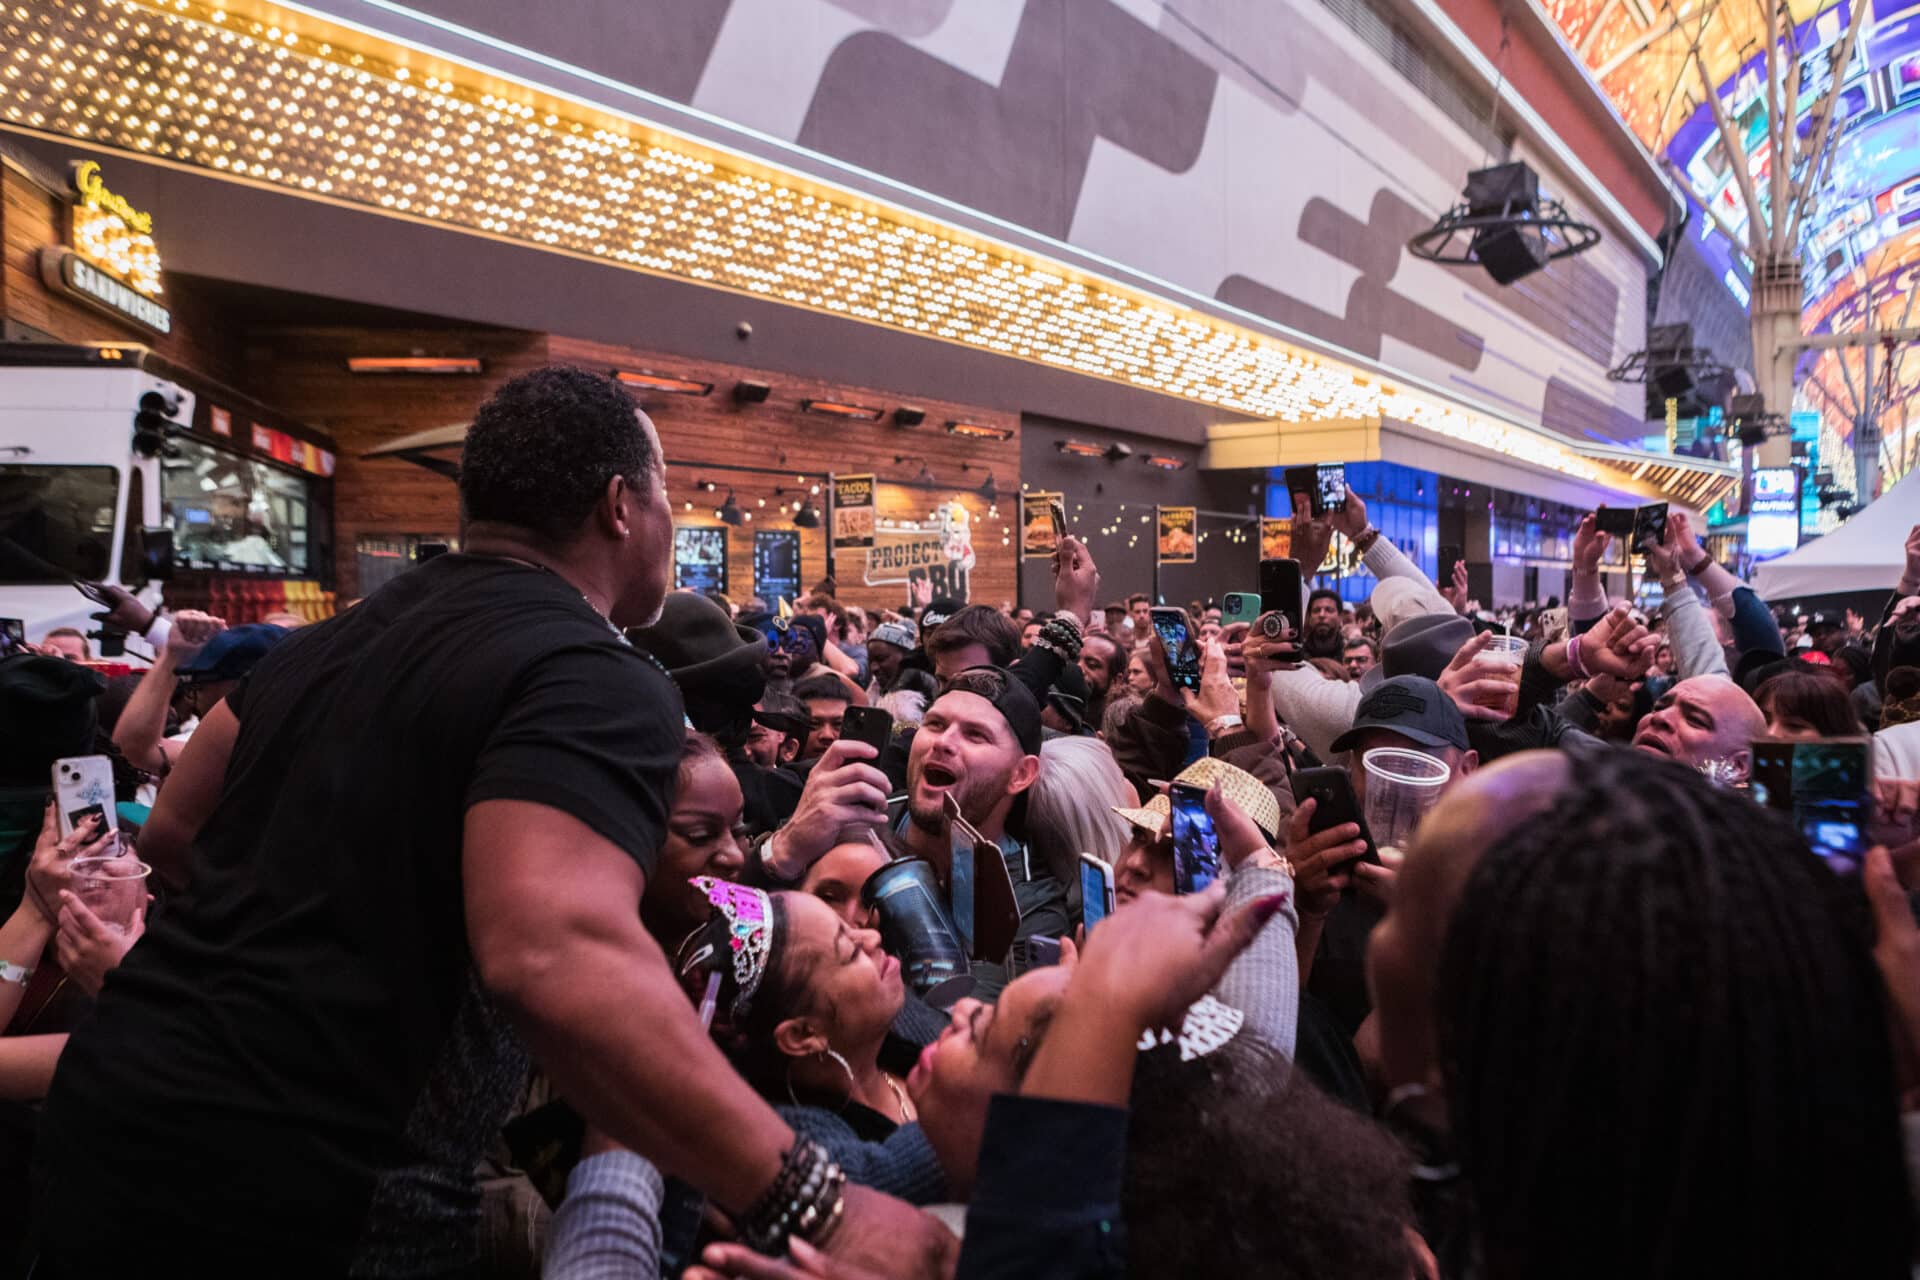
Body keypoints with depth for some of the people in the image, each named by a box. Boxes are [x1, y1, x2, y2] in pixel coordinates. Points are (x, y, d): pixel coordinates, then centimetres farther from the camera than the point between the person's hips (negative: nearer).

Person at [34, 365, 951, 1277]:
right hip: (305, 1189, -7)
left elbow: (175, 827, 21)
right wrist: (808, 1205, -34)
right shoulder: (600, 683, -19)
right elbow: (554, 958, -36)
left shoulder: (340, 635, 8)